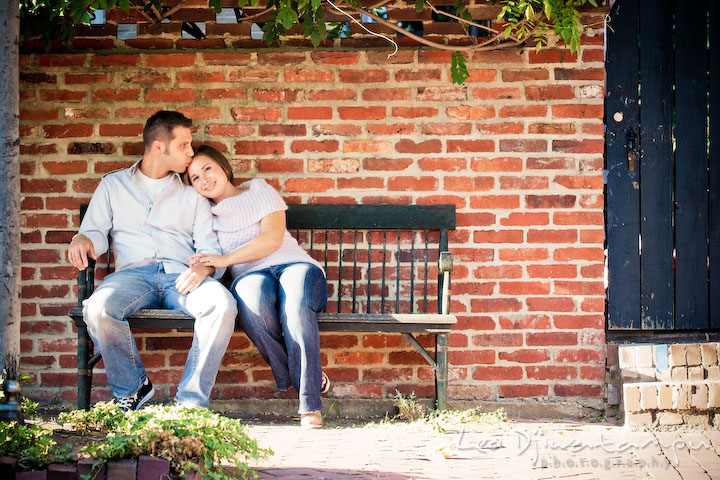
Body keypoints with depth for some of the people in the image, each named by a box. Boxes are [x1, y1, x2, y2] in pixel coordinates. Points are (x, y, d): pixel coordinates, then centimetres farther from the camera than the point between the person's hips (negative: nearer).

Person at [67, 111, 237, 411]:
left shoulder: (192, 193, 23)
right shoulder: (114, 185, 22)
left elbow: (210, 247, 14)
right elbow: (97, 232, 13)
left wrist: (205, 267, -12)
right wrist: (83, 240, -13)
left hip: (181, 276, 1)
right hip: (133, 272, -1)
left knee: (223, 304, -35)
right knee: (97, 309, -36)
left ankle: (192, 398, -25)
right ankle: (131, 387, -11)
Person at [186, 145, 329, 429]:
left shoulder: (258, 190, 17)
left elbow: (272, 238, 1)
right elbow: (205, 260, 15)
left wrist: (226, 259, -10)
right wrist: (199, 269, -11)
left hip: (294, 264, -1)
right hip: (251, 275, 1)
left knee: (295, 304, -39)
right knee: (252, 301, -39)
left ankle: (310, 404, -39)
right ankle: (311, 379, -27)